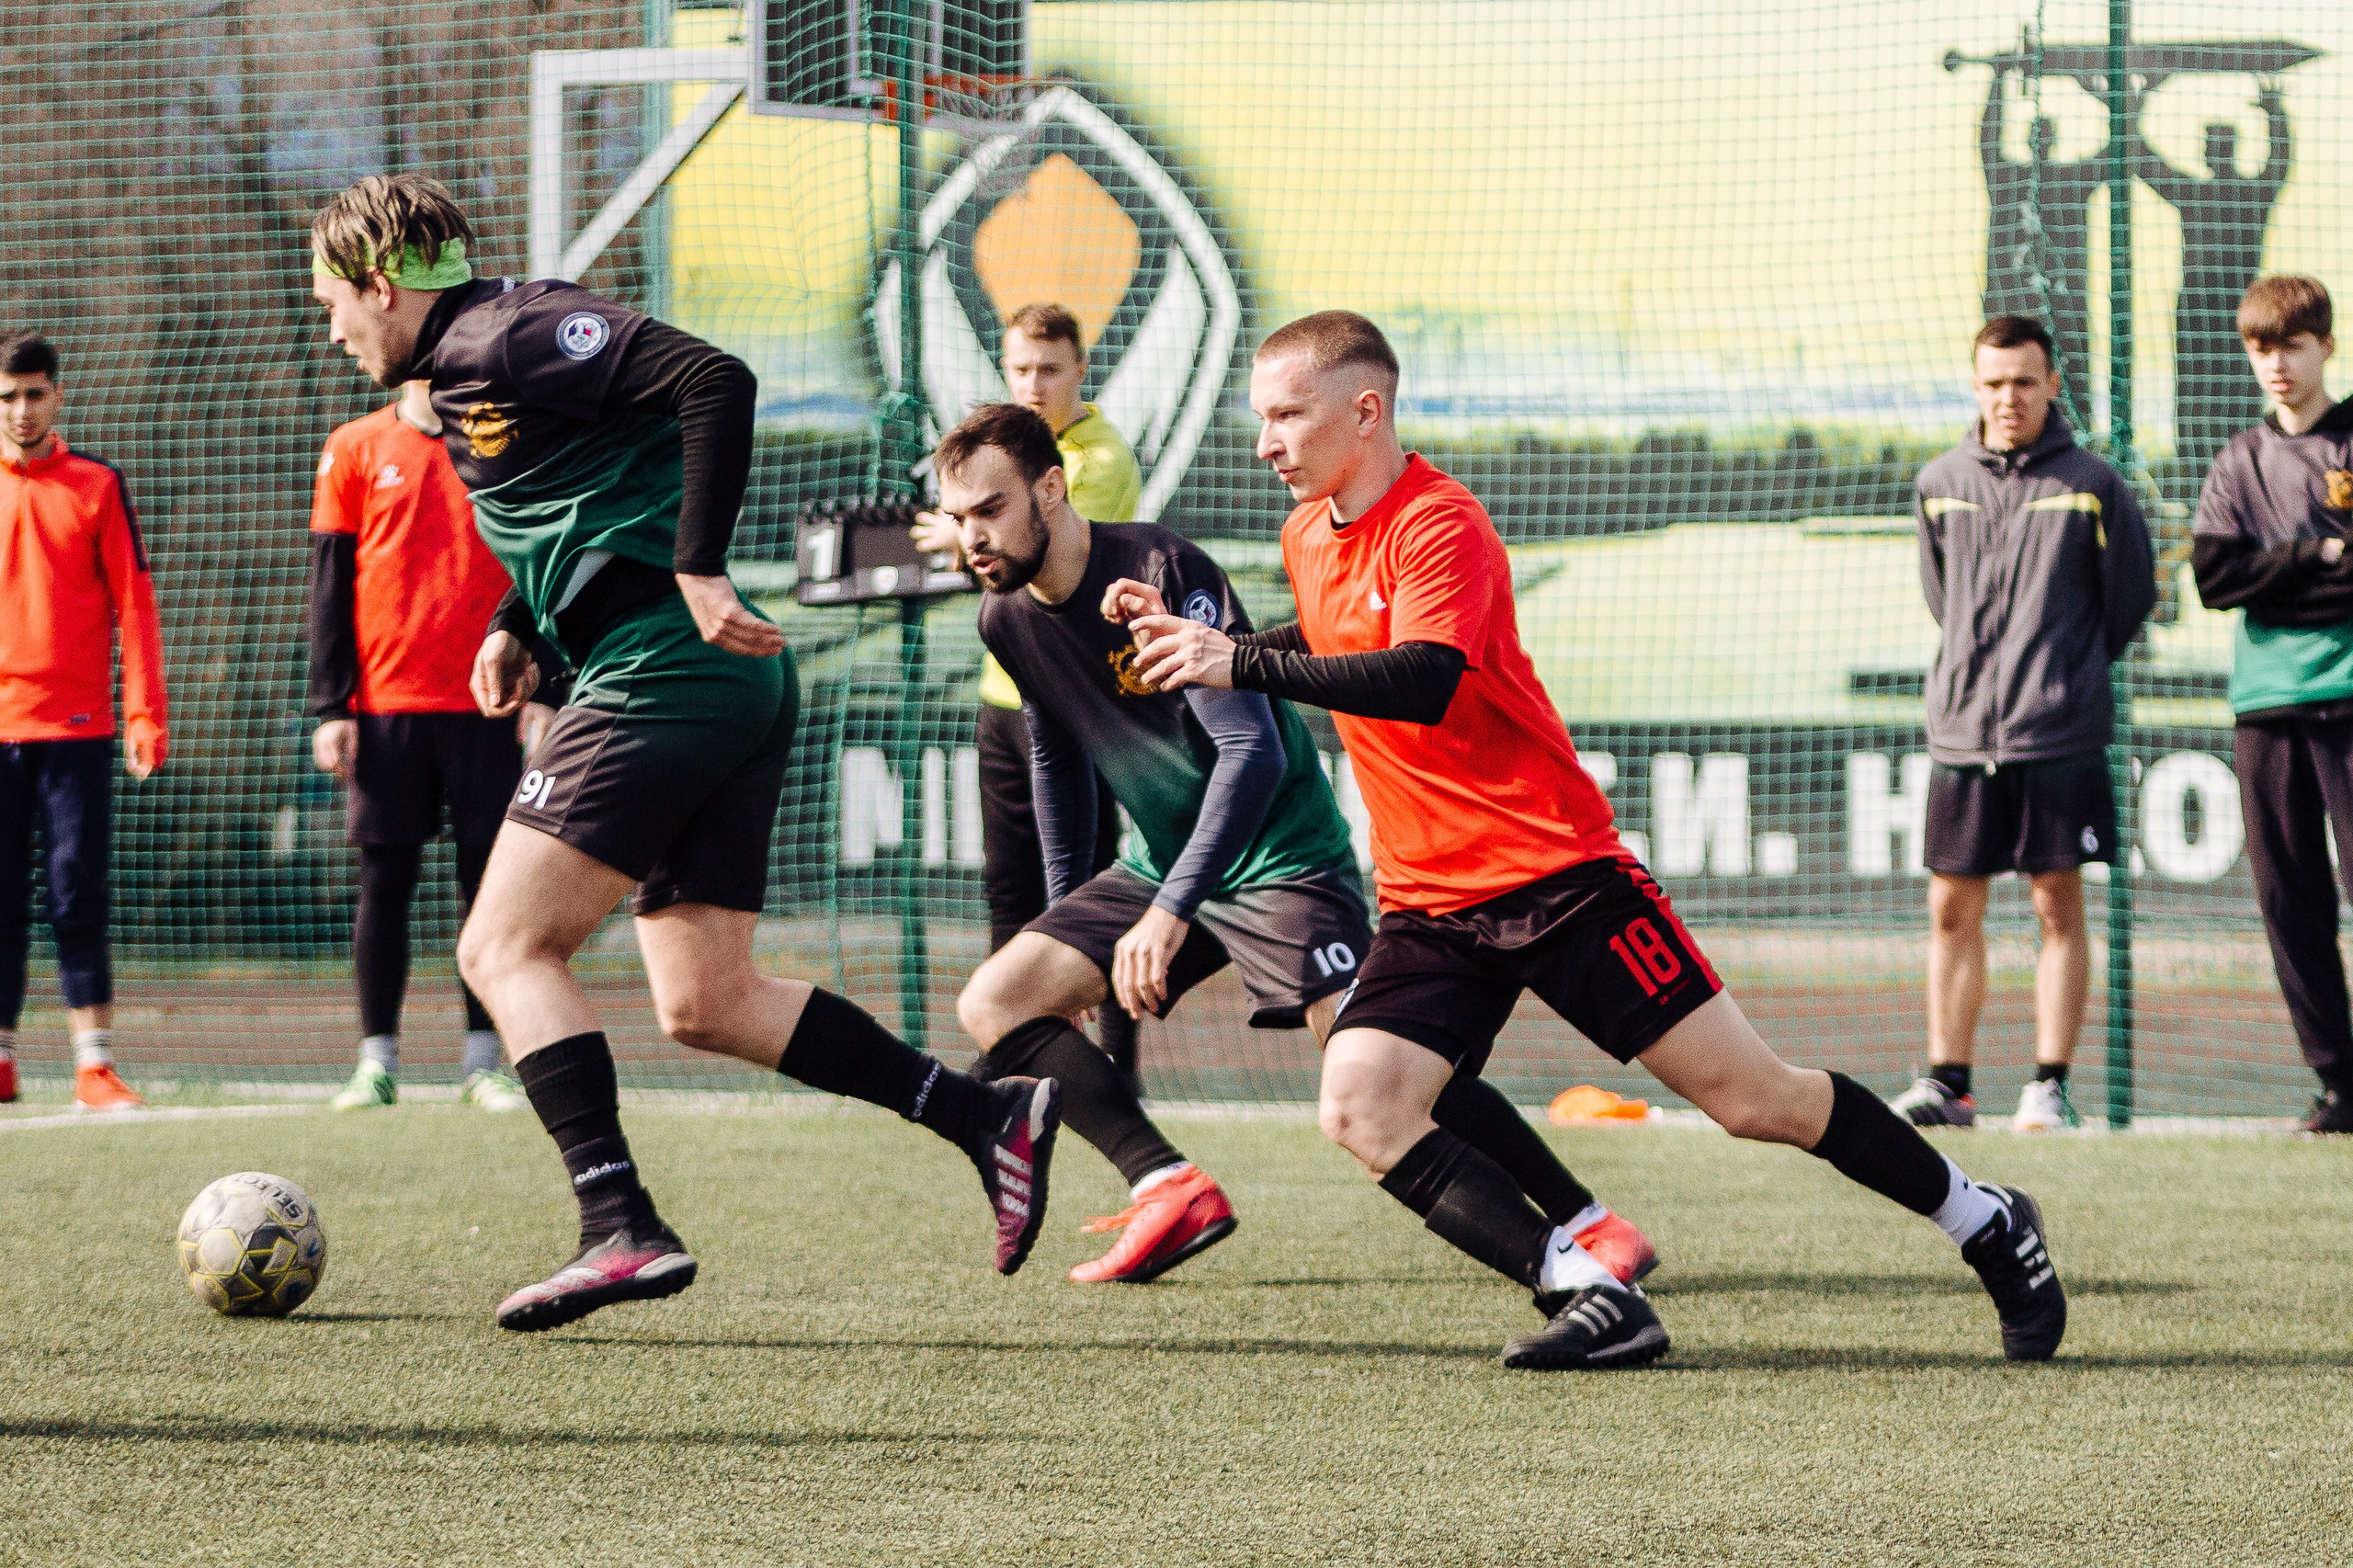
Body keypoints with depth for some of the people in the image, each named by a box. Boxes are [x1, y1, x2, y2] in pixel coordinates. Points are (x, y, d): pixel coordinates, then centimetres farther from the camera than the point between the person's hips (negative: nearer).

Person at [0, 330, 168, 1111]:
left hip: (76, 726, -1)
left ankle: (95, 1067, -5)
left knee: (79, 896, -5)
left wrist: (145, 715, -4)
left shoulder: (97, 486, 5)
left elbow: (134, 603, 3)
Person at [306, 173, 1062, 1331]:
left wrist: (699, 573, -22)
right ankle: (987, 1114, 6)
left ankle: (622, 1231, -18)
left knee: (504, 947, -9)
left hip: (662, 669, -10)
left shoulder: (506, 338, -9)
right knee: (703, 1005, 9)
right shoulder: (459, 375, 21)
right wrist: (515, 629, 16)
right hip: (732, 688, 10)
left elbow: (714, 381, -20)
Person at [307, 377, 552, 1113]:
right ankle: (377, 1064, 5)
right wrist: (330, 706, -2)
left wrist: (540, 690, -1)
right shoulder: (356, 449, 7)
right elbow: (330, 584, 5)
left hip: (484, 701, 1)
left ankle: (483, 1065, 4)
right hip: (386, 702, -1)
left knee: (489, 879, -1)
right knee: (385, 879, 0)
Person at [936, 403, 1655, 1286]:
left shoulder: (1161, 574, -23)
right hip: (1161, 866, 8)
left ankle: (1588, 1225, -16)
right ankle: (1171, 1190, -15)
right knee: (993, 1004, -4)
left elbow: (1253, 751, -29)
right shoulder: (1008, 618, 0)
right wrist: (1064, 915, 20)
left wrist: (1171, 911, -35)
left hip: (1278, 857, -8)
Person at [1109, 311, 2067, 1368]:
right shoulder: (1307, 536, 10)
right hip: (1428, 904, 7)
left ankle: (1987, 1223, 15)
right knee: (1358, 1107, -17)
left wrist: (1245, 664, -36)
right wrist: (1192, 640, 17)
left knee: (1749, 1096, -5)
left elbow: (1422, 681, -33)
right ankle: (1590, 1295, -18)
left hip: (1556, 874, -7)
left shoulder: (1439, 526, -16)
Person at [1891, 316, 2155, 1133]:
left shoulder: (2092, 484, -2)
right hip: (1960, 730, 3)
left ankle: (2050, 1085, 1)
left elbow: (2132, 595, 7)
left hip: (2059, 732, -3)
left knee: (2059, 905, -1)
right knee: (1953, 909, 3)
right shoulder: (1938, 485, 8)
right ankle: (1948, 1081, 7)